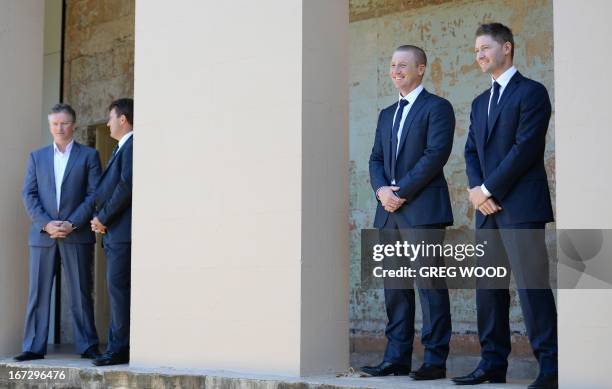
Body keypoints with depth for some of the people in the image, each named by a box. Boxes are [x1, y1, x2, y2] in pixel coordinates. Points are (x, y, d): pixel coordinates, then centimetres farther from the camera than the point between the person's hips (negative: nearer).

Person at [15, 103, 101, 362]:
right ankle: (34, 347, 6)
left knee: (81, 293, 1)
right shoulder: (37, 157, 14)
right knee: (38, 293, 2)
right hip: (42, 234, 2)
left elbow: (94, 194, -1)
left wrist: (72, 224, -11)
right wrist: (46, 224, -8)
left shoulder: (89, 155, 7)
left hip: (77, 234, -2)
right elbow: (29, 195, 7)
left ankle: (87, 346, 6)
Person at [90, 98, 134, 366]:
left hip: (123, 231, -10)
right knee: (117, 289, 10)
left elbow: (126, 185, -18)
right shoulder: (121, 149, 24)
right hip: (114, 232, 10)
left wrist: (103, 218, -10)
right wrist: (100, 218, 9)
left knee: (118, 286, -11)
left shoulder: (132, 146, -8)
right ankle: (118, 347, 13)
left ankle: (119, 349, -10)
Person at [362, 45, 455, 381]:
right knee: (395, 286, 7)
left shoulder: (437, 107, 0)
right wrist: (382, 189, -5)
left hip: (423, 209, -7)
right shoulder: (387, 114, 22)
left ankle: (435, 361, -3)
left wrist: (401, 190, -14)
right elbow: (376, 159, 16)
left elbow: (436, 154, -12)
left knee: (429, 284, -6)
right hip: (390, 212, 7)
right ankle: (396, 358, 11)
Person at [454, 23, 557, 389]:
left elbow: (526, 148, -13)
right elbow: (472, 152, 16)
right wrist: (476, 189, -3)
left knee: (532, 285, -10)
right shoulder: (480, 103, 21)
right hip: (488, 207, 8)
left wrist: (488, 189, -12)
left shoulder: (531, 92, -3)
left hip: (521, 207, -8)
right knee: (489, 287, 7)